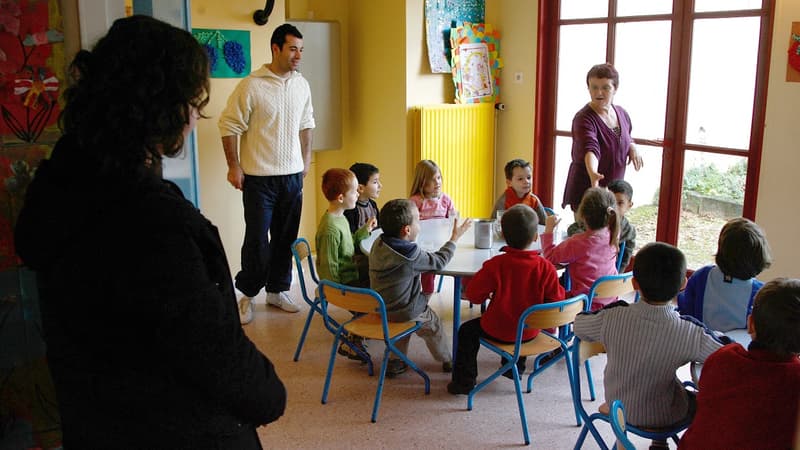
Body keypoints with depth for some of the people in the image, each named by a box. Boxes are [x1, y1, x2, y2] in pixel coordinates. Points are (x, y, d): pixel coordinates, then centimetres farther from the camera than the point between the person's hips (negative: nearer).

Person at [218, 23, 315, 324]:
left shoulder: (302, 85, 7)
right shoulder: (251, 86, -11)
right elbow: (229, 126, -9)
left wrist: (306, 160, 16)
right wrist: (234, 167, -9)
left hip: (293, 175, 5)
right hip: (259, 177, -5)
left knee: (286, 238, 11)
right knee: (257, 239, 0)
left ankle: (277, 290, 26)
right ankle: (247, 294, 18)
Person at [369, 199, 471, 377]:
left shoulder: (379, 243, -7)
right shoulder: (410, 255, -28)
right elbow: (439, 261, -16)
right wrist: (455, 237, -6)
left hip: (380, 308, 6)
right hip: (404, 312, -6)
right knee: (433, 326, 21)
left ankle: (396, 361, 37)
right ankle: (447, 361, 43)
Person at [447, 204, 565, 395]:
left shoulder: (496, 264, -20)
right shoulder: (545, 267, -15)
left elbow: (474, 295, -15)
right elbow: (556, 299, -8)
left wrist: (488, 294, 6)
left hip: (499, 330, -3)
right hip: (530, 331, 4)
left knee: (467, 331, 21)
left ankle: (464, 381, 22)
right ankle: (516, 368, 53)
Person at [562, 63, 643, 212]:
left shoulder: (622, 113, 5)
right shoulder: (584, 119, -19)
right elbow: (590, 149, -35)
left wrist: (632, 147, -1)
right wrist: (593, 174, -54)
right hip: (586, 190, -7)